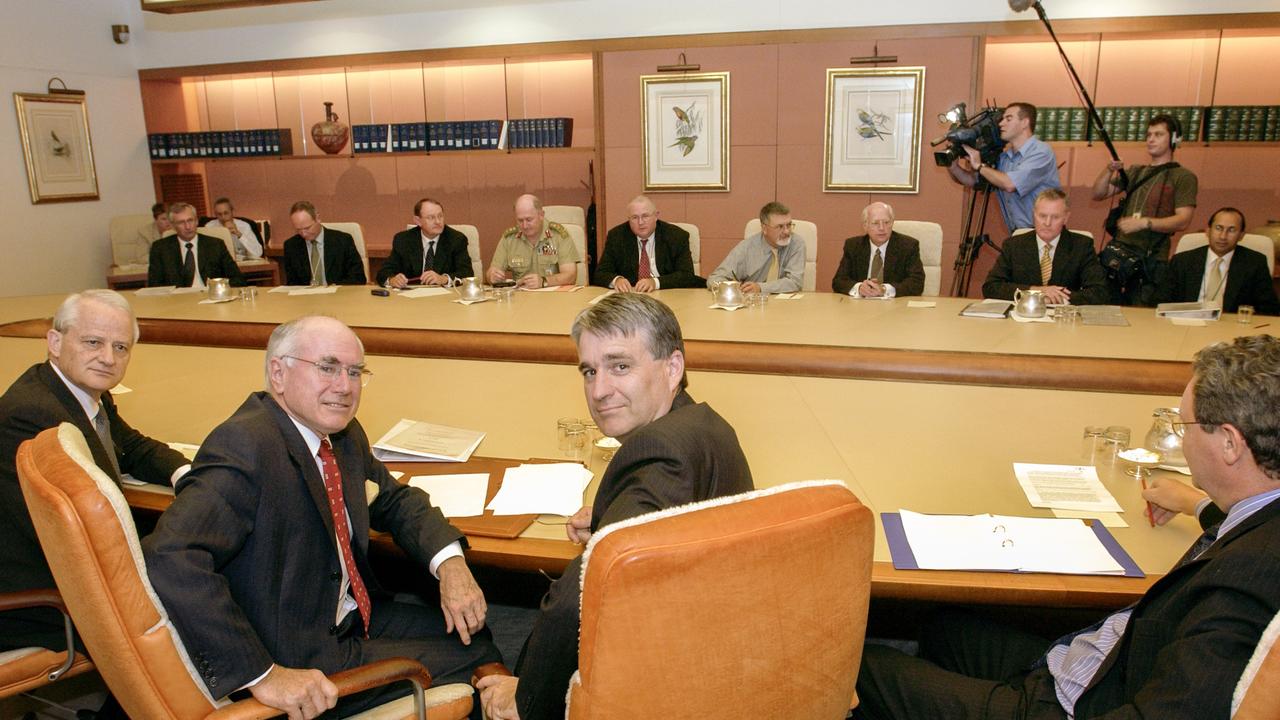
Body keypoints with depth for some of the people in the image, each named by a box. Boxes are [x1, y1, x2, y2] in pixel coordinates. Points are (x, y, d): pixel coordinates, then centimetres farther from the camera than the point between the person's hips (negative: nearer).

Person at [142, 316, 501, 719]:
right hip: (302, 660, -8)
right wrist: (262, 674, -34)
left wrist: (449, 562, -5)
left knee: (472, 636, 11)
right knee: (470, 660, -5)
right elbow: (170, 559, -34)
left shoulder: (344, 435, 1)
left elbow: (394, 500, 14)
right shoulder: (244, 445, -25)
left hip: (351, 617, 8)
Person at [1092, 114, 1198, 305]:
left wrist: (1145, 222, -22)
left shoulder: (1183, 177, 2)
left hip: (1151, 260, -4)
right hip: (1117, 252, 5)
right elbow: (1098, 194, 14)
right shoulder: (1135, 171, 19)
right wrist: (1109, 171, -3)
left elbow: (1183, 221, -9)